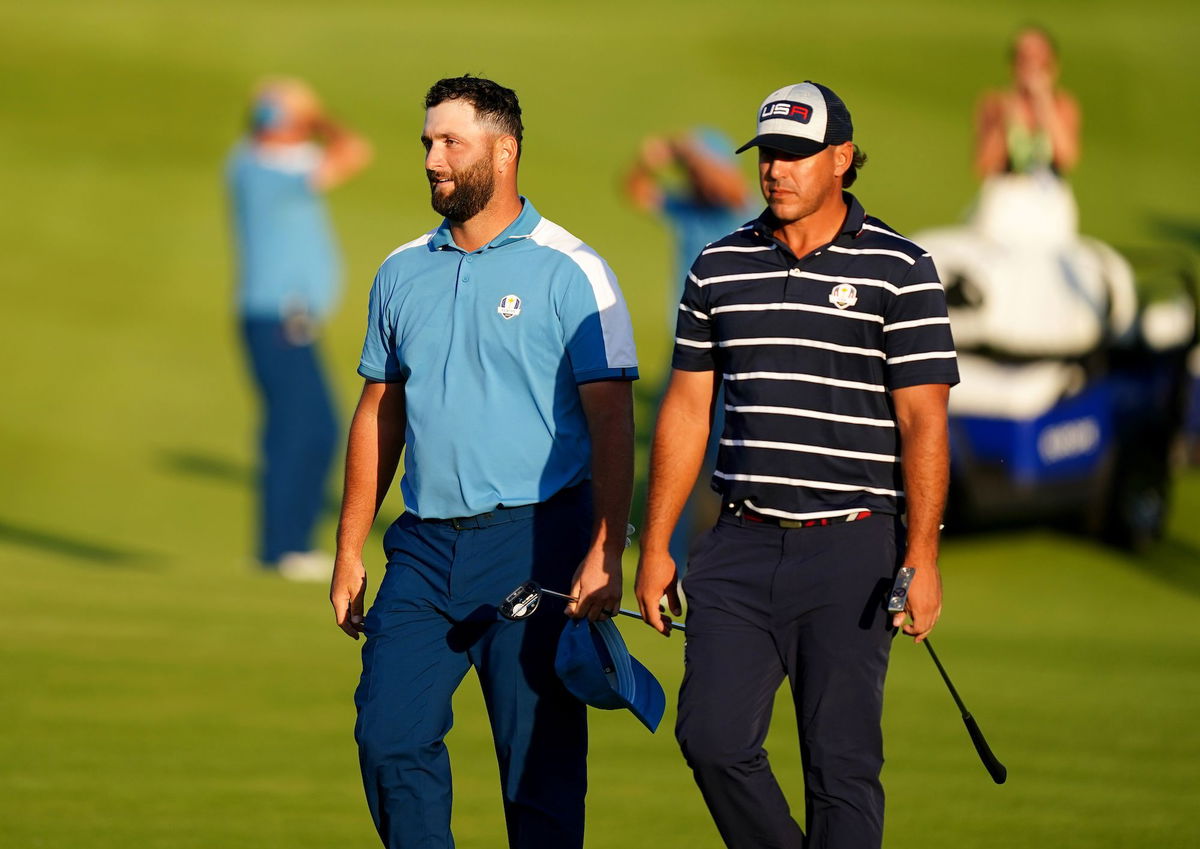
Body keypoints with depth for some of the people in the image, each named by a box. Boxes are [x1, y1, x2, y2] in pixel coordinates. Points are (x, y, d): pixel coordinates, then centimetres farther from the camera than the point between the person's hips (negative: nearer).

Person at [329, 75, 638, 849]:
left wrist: (605, 553, -15)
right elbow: (379, 414, 19)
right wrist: (350, 548, 13)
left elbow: (611, 420, -7)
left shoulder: (570, 272, -4)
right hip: (425, 545, 5)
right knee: (390, 737, -2)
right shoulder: (402, 273, 13)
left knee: (540, 758, -2)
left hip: (535, 541, -5)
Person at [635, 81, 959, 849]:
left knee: (841, 758, -4)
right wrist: (656, 545, 13)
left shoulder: (899, 272, -1)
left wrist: (921, 556, -13)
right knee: (713, 737, -6)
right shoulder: (720, 267, 12)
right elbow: (686, 411, 16)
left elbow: (923, 422, -5)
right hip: (742, 547, 4)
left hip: (851, 552, -4)